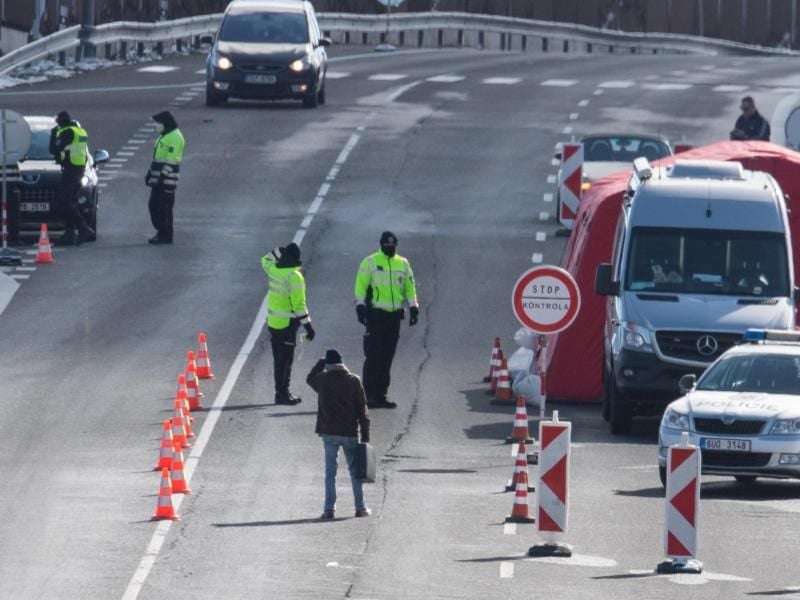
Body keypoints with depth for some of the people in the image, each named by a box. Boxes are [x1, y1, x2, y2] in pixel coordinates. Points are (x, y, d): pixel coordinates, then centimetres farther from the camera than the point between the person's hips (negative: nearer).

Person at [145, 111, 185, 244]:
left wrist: (163, 176, -23)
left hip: (166, 178, -10)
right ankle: (161, 232, 20)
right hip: (158, 178, 10)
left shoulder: (175, 137, -14)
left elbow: (171, 160, -20)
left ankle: (166, 236, -2)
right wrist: (150, 173, 23)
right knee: (154, 205, 12)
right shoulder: (164, 136, 19)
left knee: (164, 207, -7)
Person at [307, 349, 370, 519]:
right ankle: (360, 507, 11)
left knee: (330, 471, 5)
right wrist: (365, 434, 2)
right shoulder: (353, 381, -4)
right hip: (350, 433, 0)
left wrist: (321, 363, 26)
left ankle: (329, 509, 0)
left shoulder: (322, 379, -4)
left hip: (328, 433, 0)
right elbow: (362, 409, -2)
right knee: (354, 470, 9)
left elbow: (309, 379, 22)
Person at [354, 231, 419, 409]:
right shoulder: (370, 262, -2)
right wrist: (360, 306, -15)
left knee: (387, 358, 8)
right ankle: (369, 395, -7)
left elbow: (409, 286, 17)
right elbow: (360, 285, -6)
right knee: (373, 357, -9)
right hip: (376, 315, -5)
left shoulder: (403, 264, 13)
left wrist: (413, 307, 8)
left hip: (394, 315, 5)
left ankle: (381, 395, 13)